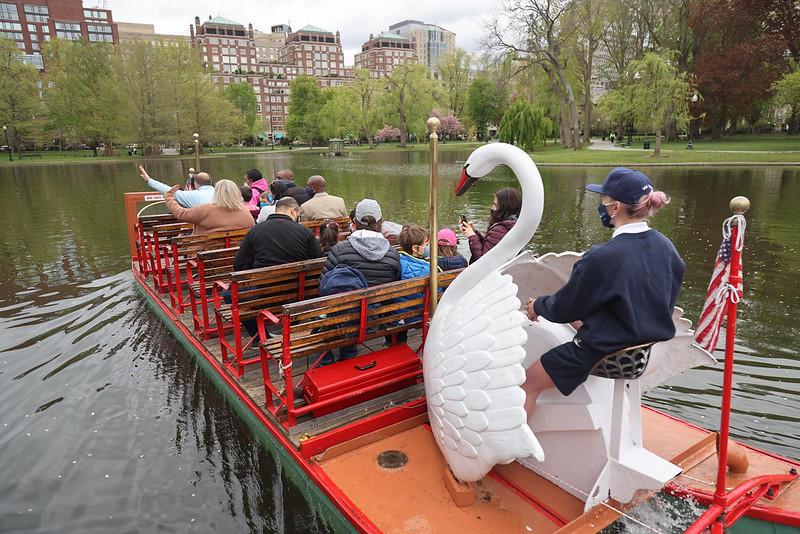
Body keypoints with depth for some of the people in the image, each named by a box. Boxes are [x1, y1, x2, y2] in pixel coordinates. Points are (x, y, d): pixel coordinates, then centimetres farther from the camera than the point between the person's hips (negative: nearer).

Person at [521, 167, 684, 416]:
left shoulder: (602, 258, -29)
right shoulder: (665, 247, -5)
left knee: (529, 383, 4)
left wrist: (538, 305, 5)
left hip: (603, 353, -9)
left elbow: (567, 307, -16)